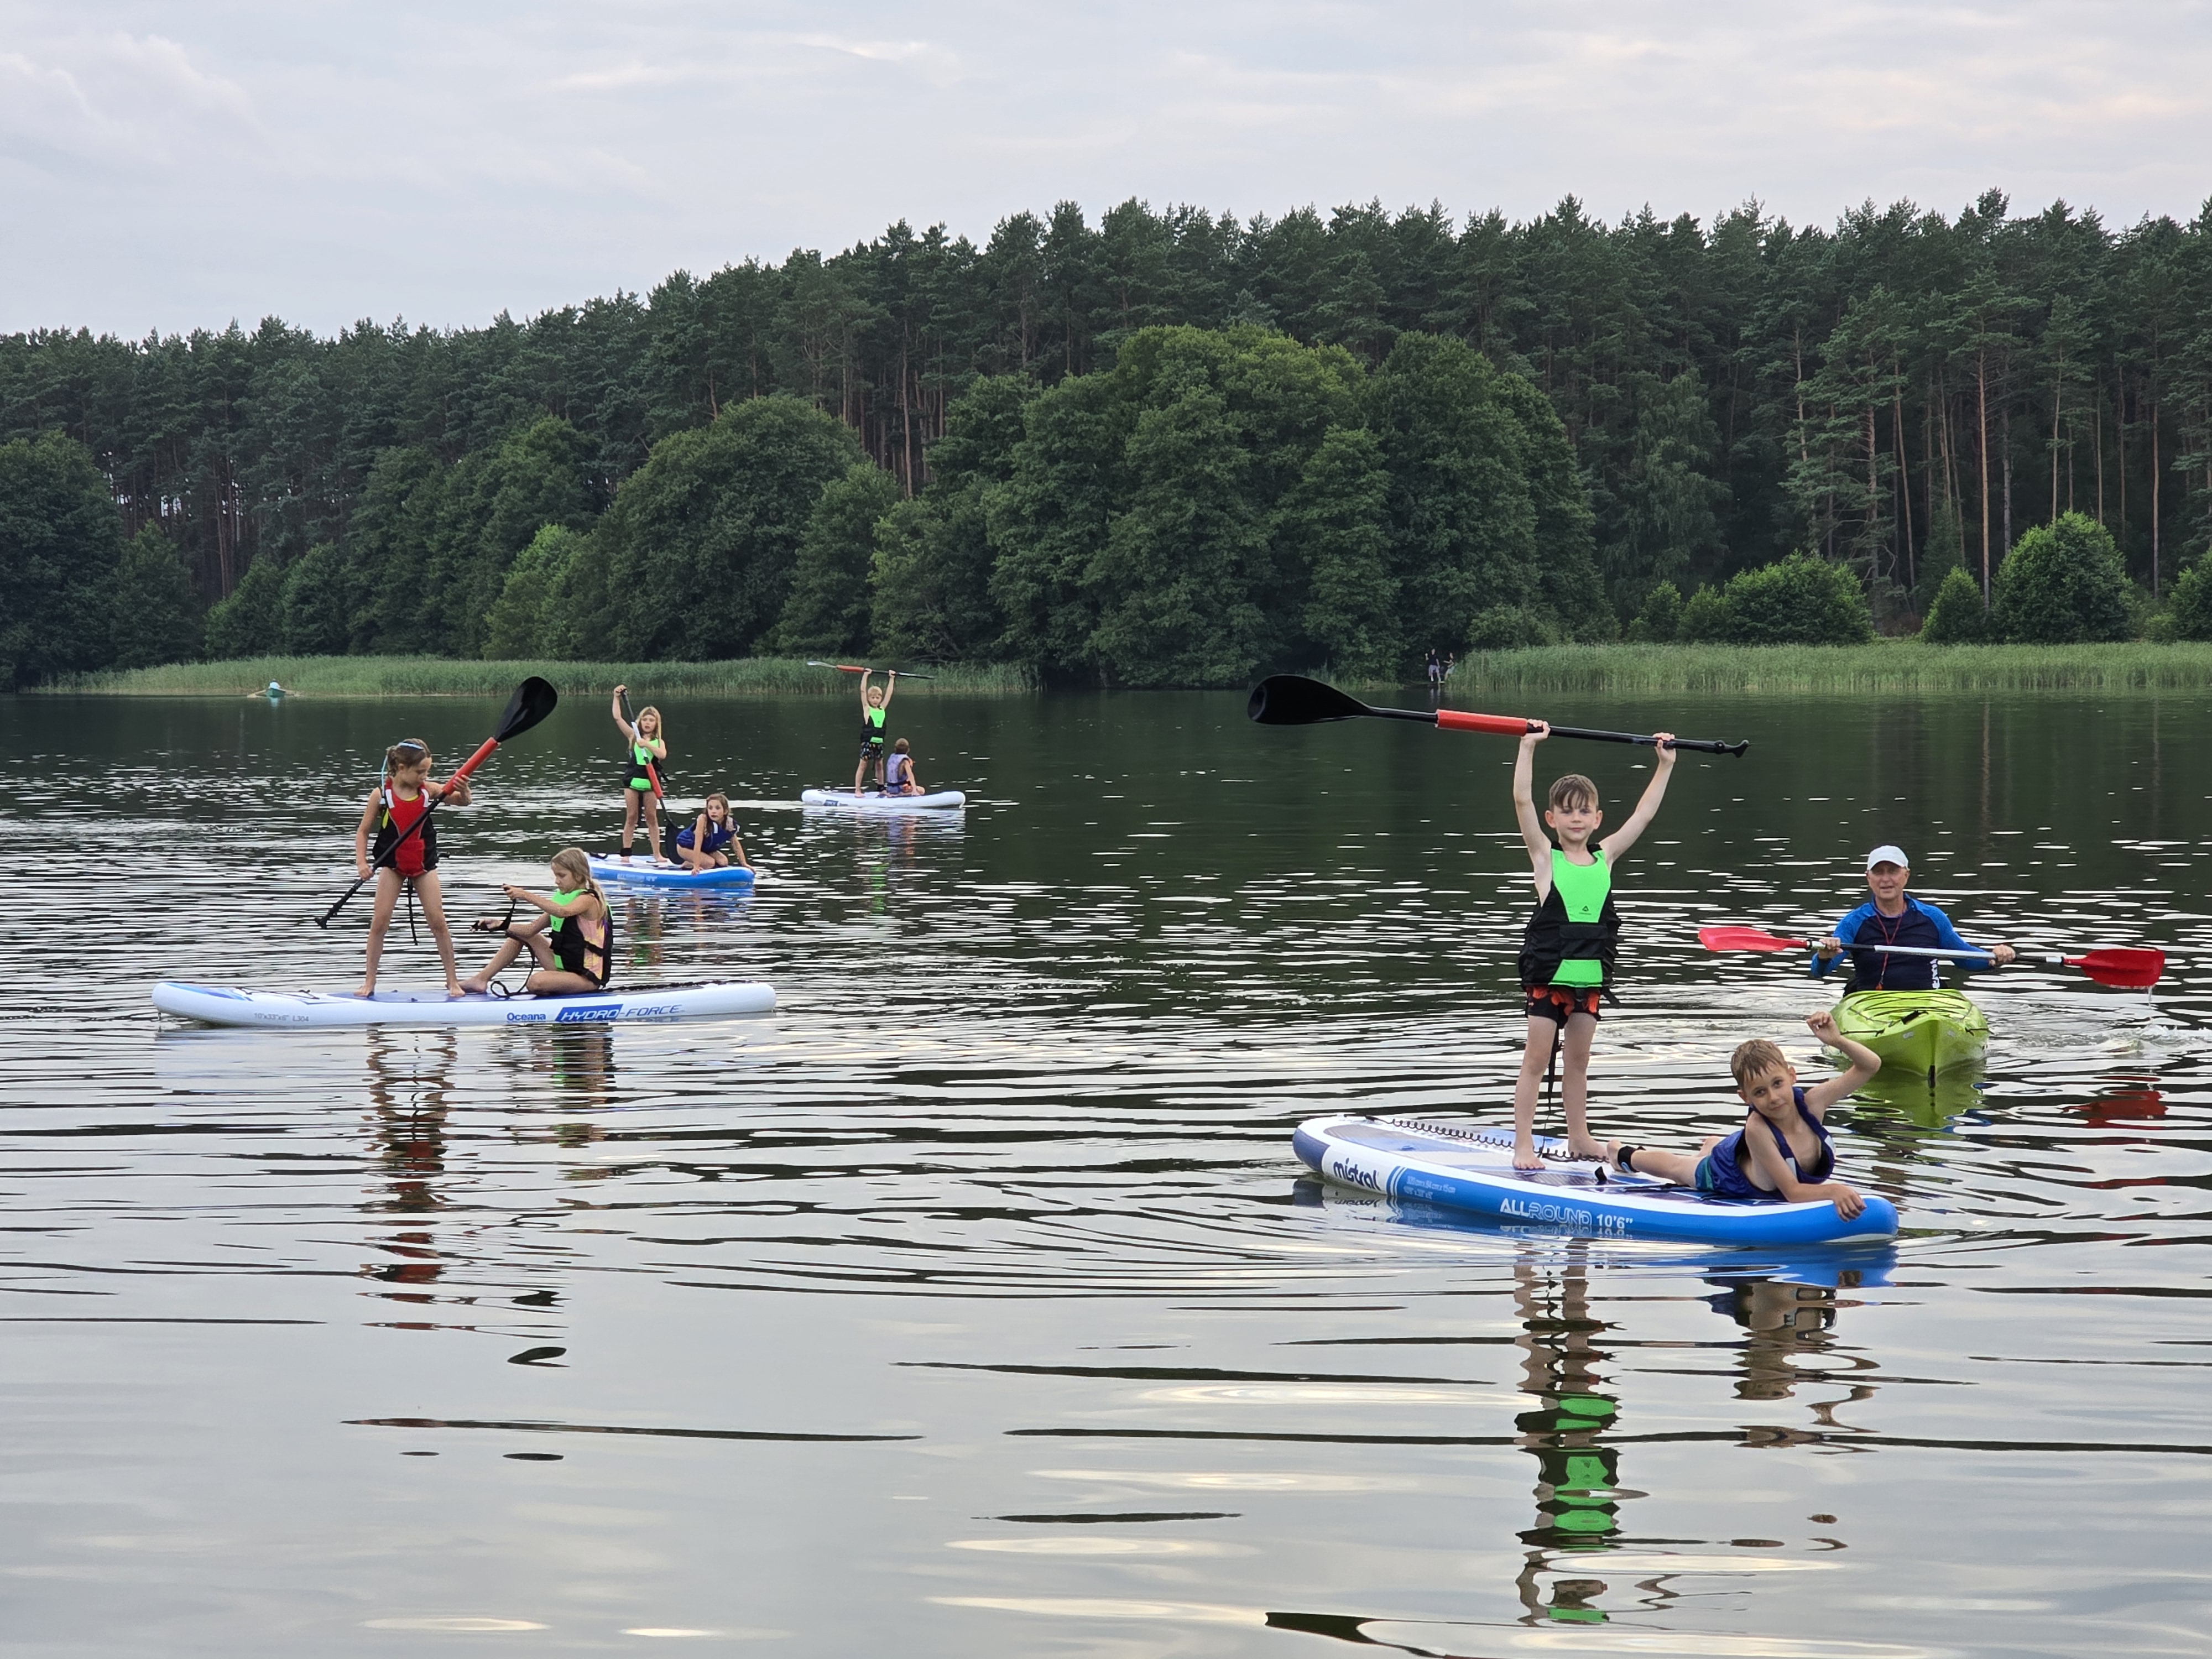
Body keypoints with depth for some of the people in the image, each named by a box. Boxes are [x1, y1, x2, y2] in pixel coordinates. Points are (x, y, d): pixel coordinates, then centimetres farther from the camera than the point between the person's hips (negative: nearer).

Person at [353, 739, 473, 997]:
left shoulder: (428, 790, -5)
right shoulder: (381, 794, -11)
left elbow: (462, 802, -8)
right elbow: (362, 831, -5)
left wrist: (462, 790, -32)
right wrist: (362, 863, -17)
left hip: (424, 863, 1)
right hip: (392, 864, -1)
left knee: (438, 921, -1)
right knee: (379, 922, -3)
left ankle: (453, 981, 6)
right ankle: (369, 982, 6)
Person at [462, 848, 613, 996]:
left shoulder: (588, 900, -16)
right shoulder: (562, 898, 11)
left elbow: (563, 912, -38)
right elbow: (531, 929, 8)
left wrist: (527, 897, -43)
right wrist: (501, 926, -6)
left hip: (587, 977, -9)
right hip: (562, 966, 9)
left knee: (535, 983, -34)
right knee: (521, 934, 14)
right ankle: (482, 980, 12)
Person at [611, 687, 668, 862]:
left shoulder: (659, 742, 6)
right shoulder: (633, 736, 5)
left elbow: (662, 755, -15)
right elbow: (617, 718, -2)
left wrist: (647, 745, -24)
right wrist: (617, 697, -8)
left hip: (649, 783, 0)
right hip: (633, 781, 0)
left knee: (652, 818, 4)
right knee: (631, 818, 2)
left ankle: (657, 854, 7)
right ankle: (626, 854, 5)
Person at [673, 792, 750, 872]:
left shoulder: (729, 824, -20)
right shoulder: (703, 819, -35)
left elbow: (736, 845, -5)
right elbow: (698, 844, -36)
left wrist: (744, 864, -7)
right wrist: (696, 866, -39)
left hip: (705, 849, 7)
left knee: (723, 862, -7)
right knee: (710, 863, -25)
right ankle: (688, 864, 1)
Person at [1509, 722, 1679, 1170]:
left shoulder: (1605, 857, 7)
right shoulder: (1545, 858, -4)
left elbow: (1644, 813, 12)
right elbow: (1522, 801, -13)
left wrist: (1665, 764, 12)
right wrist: (1529, 746, -18)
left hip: (1590, 974, 4)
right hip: (1548, 972, -4)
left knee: (1578, 1061, 14)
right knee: (1536, 1059, 0)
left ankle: (1579, 1138, 23)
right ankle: (1524, 1144, 2)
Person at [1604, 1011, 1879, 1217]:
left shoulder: (1812, 1102, -39)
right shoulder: (1757, 1129, -49)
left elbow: (1871, 1065, -38)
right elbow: (1792, 1192, -47)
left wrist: (1837, 1041, -54)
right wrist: (1832, 1190, -63)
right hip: (1723, 1177, -4)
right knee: (1675, 1166, 29)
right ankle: (1625, 1156, 61)